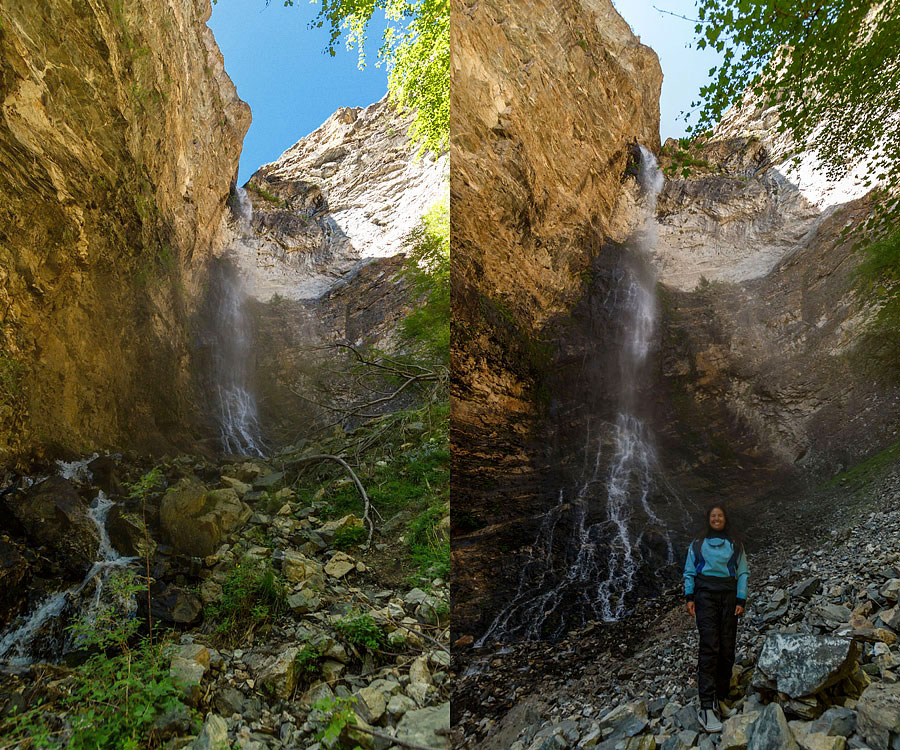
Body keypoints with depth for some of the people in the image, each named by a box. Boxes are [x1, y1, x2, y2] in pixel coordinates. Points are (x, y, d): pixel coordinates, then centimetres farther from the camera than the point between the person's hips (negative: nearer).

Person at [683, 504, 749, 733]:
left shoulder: (735, 544, 14)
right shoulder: (697, 544, 13)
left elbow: (743, 573, 9)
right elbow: (689, 572, 12)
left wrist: (741, 600, -2)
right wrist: (689, 597, 1)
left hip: (728, 594, 2)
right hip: (705, 593, -2)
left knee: (727, 649, -3)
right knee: (709, 646, -13)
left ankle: (719, 699, 7)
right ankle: (706, 706, -17)